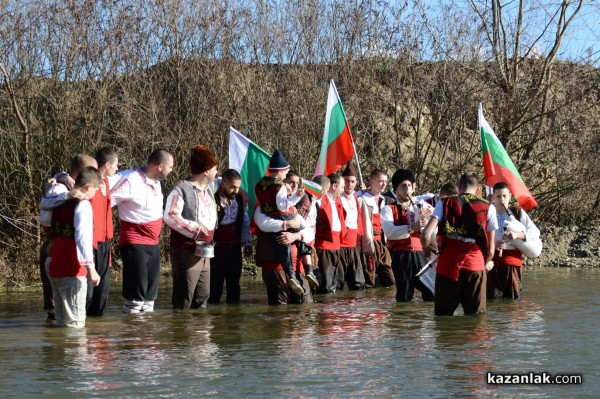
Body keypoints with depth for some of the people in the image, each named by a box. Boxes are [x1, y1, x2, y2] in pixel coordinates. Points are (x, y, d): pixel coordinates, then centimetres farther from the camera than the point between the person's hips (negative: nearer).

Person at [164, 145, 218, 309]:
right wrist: (195, 228, -26)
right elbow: (170, 217, -24)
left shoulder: (209, 191, 14)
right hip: (186, 252, -8)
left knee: (202, 297, 13)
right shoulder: (181, 190, -13)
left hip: (204, 252, 8)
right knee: (184, 299, -4)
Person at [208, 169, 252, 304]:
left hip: (235, 248, 6)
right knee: (215, 286, 0)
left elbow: (245, 222, 15)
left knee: (234, 284, 11)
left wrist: (247, 243, 14)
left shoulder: (239, 199, 6)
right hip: (217, 250, -6)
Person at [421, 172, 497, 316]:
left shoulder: (444, 203, 3)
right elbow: (490, 246, 8)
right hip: (475, 266, 0)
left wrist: (426, 250, 16)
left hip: (447, 266, 0)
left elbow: (426, 234, -7)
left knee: (443, 314, 11)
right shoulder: (488, 208, 4)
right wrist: (487, 263, 29)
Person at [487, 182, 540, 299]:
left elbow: (535, 231, 1)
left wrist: (517, 235, -18)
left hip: (513, 261, 0)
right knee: (493, 298, -5)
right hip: (493, 261, 0)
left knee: (512, 298, 2)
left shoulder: (518, 212, 8)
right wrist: (493, 244, -19)